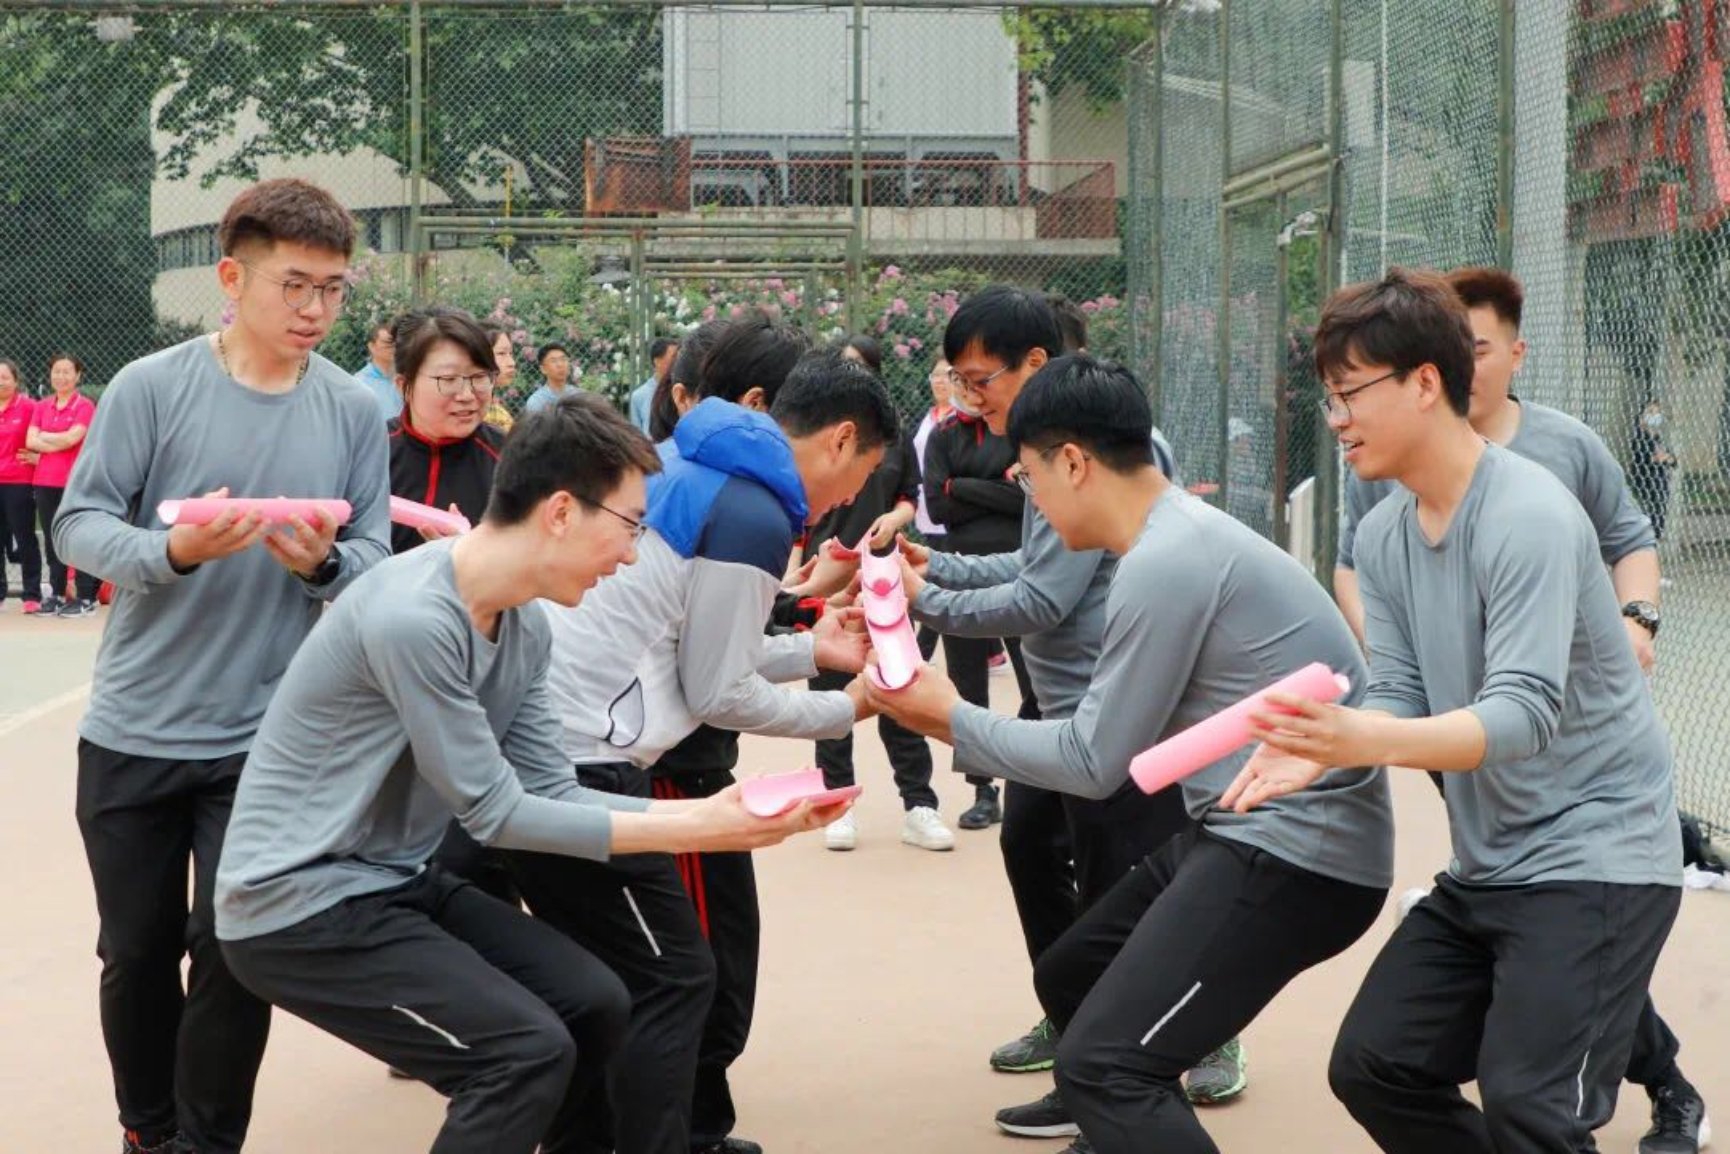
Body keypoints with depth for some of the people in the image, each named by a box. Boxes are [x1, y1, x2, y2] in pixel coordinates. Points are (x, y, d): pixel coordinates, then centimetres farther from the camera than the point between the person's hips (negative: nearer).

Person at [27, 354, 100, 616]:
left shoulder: (85, 406, -2)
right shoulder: (42, 407, 13)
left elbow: (72, 437, -14)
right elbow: (30, 441, 2)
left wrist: (44, 436, -1)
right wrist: (59, 443, -9)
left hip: (75, 481, -5)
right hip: (45, 481, 5)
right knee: (52, 539, 10)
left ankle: (86, 598, -1)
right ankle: (56, 595, 17)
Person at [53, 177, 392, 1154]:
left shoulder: (354, 412, -1)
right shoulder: (151, 387, -8)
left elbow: (377, 561, -1)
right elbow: (80, 523, -10)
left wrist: (325, 564, -23)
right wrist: (170, 551, -28)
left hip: (269, 739, 0)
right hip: (133, 732, 0)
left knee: (235, 952, 2)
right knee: (137, 952, 13)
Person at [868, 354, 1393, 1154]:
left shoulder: (1164, 563, -20)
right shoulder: (1178, 538, 11)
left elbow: (1094, 762, -13)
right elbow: (1116, 735, 13)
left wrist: (948, 717, 0)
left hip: (1297, 851, -10)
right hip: (1254, 834, 11)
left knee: (1103, 1062, -19)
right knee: (1070, 979, 22)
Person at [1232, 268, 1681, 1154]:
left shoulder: (1528, 517, -21)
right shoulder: (1381, 535, 4)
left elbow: (1525, 713, -29)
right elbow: (1398, 698, 0)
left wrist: (1362, 742, -44)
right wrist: (1320, 747, -22)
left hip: (1594, 853, -8)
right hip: (1486, 864, 8)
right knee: (1371, 1067, 7)